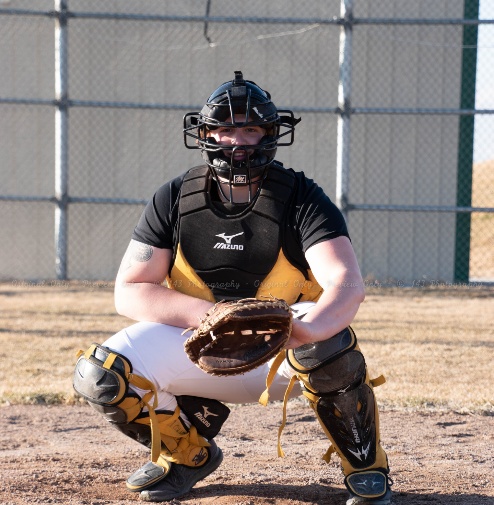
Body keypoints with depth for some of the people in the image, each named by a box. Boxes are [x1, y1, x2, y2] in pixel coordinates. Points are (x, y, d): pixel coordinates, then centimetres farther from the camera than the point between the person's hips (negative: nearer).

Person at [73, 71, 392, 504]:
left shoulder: (302, 198, -14)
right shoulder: (175, 200, -5)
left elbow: (349, 285, -28)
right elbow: (129, 291, -7)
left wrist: (302, 330, -51)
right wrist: (210, 314, -24)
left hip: (280, 354, -3)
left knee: (329, 345, -37)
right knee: (101, 376, -20)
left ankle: (366, 466, -10)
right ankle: (191, 451, 10)